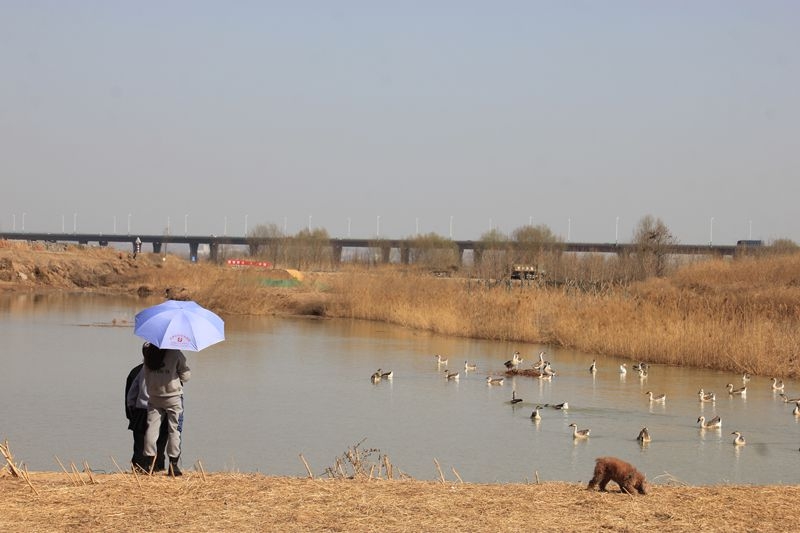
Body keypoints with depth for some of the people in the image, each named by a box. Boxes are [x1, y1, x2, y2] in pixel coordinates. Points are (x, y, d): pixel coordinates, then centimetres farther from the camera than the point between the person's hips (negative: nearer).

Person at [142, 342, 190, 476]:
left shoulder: (147, 351, -3)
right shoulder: (174, 353, -13)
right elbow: (186, 374, -5)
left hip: (153, 398, 3)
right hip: (173, 398, -3)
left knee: (151, 428, 8)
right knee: (174, 430, 3)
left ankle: (149, 461, 3)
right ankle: (173, 464, 2)